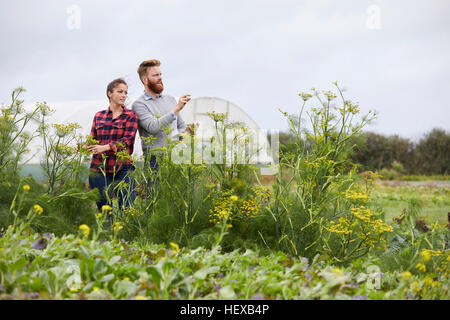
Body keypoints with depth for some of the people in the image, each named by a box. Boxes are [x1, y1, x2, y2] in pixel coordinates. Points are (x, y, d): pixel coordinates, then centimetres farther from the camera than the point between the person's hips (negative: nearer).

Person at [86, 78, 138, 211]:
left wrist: (105, 147, -22)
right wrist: (84, 146, -8)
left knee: (127, 207, -9)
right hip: (99, 169, 3)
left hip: (122, 168, -3)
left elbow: (127, 140, -9)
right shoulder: (99, 116, 14)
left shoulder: (130, 115, 4)